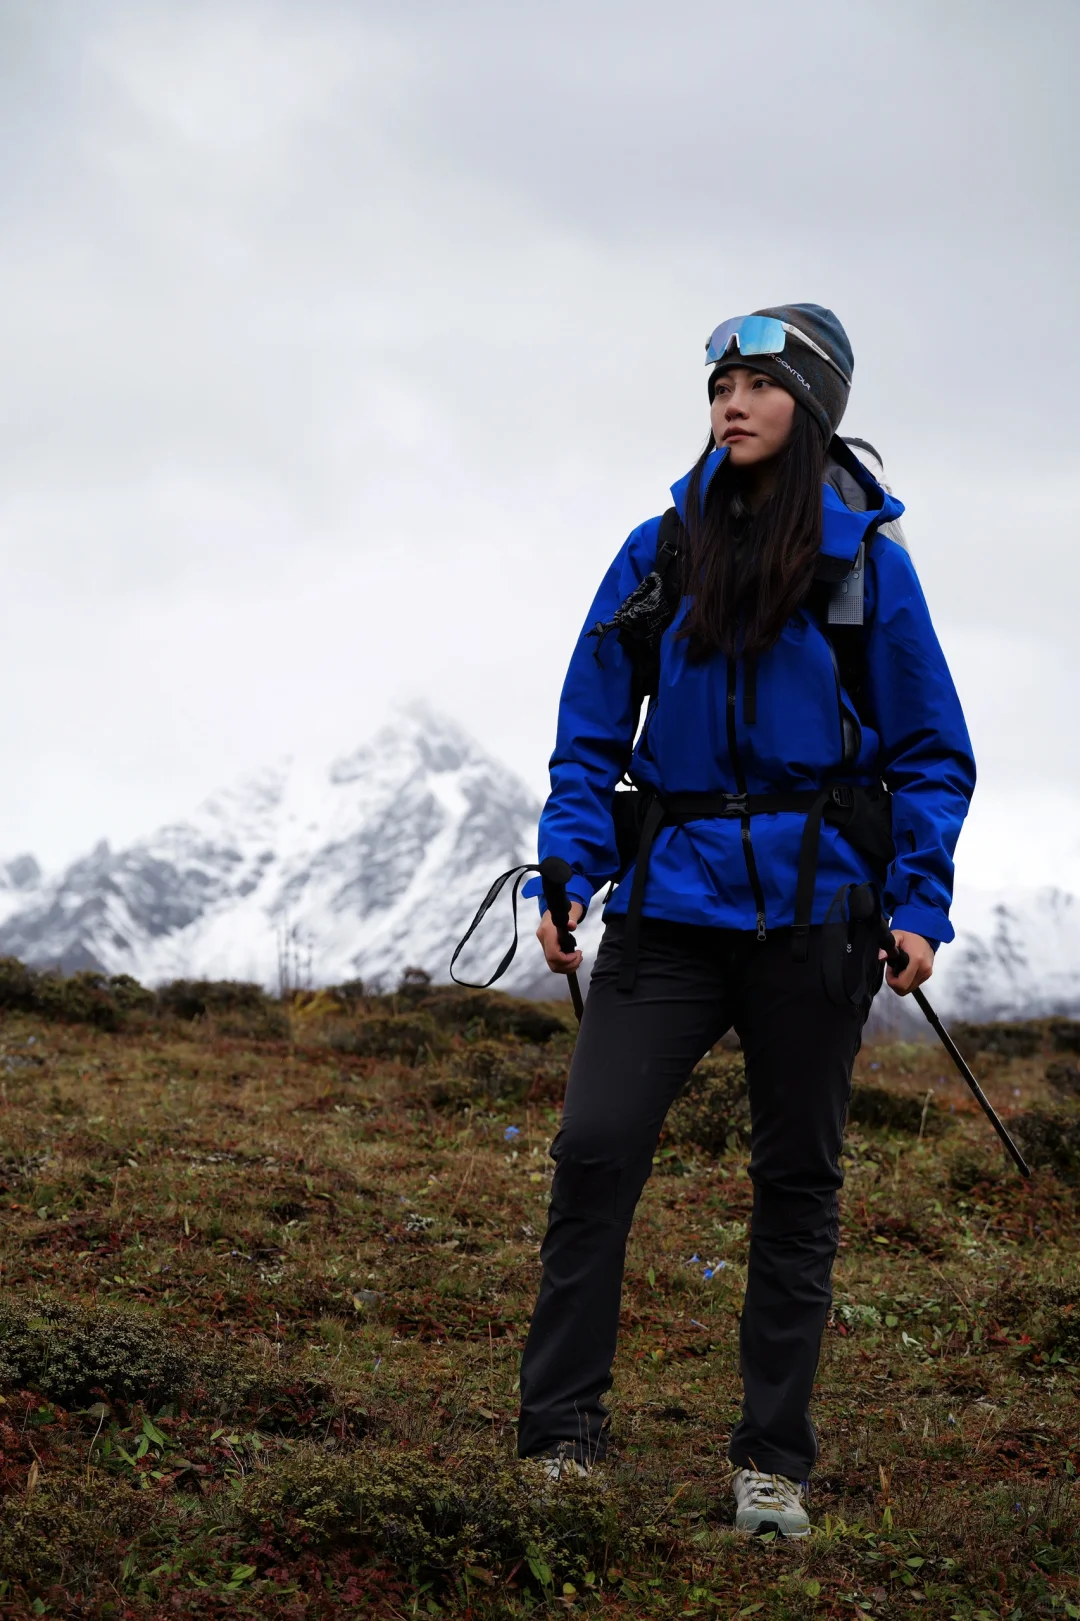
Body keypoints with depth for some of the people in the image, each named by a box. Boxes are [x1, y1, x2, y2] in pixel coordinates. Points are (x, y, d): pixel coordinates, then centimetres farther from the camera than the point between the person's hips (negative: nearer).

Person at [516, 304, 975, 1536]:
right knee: (595, 1148, -10)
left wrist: (921, 907, -6)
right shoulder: (660, 552, 5)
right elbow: (591, 732, 9)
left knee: (795, 1180, 7)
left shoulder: (864, 557, 1)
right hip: (671, 899, 1)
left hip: (811, 908, -1)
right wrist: (567, 875, -3)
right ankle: (561, 1440, -1)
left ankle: (772, 1464, 16)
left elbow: (931, 751, 4)